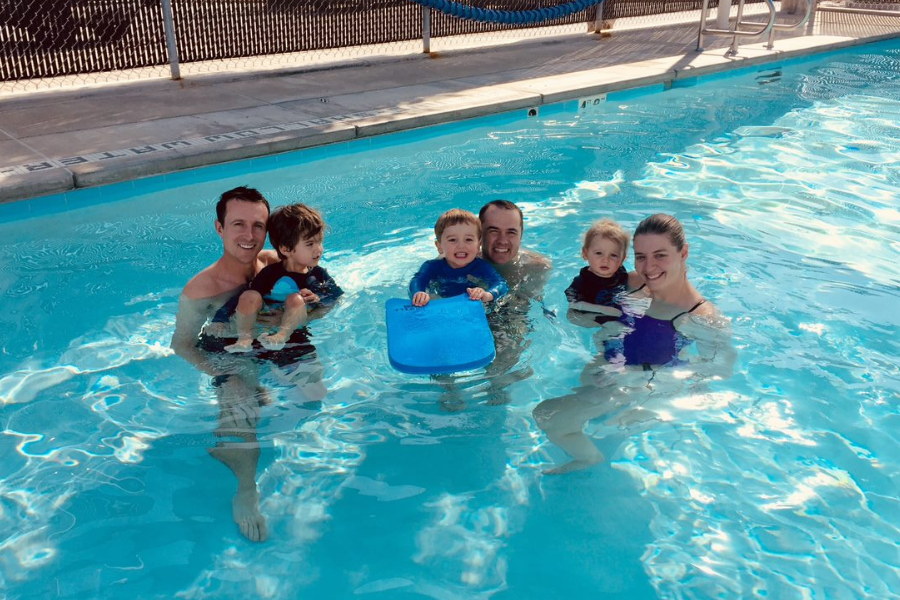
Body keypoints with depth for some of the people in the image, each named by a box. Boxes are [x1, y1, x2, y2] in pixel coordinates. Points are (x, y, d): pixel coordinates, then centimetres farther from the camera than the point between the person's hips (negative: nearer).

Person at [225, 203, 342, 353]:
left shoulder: (319, 274, 9)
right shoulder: (270, 274, 3)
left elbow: (339, 297, 8)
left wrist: (319, 299, -11)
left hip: (297, 324, -1)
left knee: (295, 299, -28)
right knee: (249, 296, -19)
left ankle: (282, 335, -49)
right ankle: (245, 338, -32)